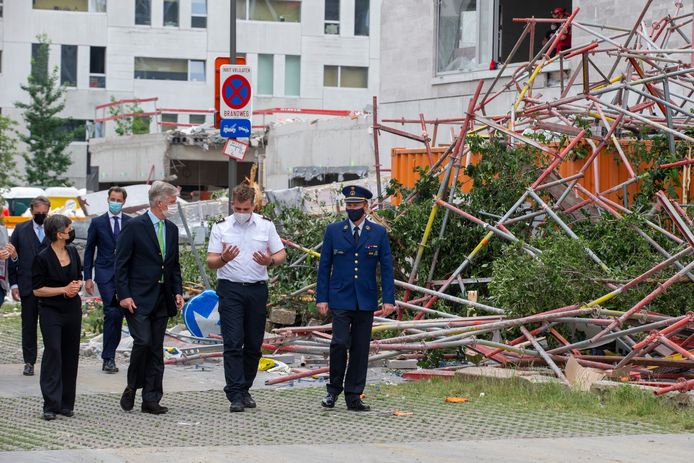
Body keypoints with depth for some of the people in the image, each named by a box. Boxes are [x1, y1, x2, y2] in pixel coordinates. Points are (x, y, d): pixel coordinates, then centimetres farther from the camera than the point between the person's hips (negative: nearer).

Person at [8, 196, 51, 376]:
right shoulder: (21, 229, 5)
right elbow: (12, 257, 6)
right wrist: (14, 284, 0)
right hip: (28, 285, 1)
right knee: (28, 324, 6)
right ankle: (29, 361, 14)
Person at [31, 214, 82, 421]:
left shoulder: (72, 252, 7)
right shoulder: (43, 258, -11)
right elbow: (37, 289, -9)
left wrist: (77, 286, -4)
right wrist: (64, 289, -15)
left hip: (73, 309, 6)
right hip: (51, 311, -6)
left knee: (70, 355, 6)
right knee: (53, 353, -12)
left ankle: (66, 403, 14)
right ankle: (50, 405, -12)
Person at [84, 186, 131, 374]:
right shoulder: (97, 223, 5)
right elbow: (89, 251, 7)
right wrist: (87, 277, 1)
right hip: (105, 274, -2)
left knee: (118, 315, 3)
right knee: (112, 313, -15)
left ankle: (108, 357, 12)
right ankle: (109, 357, -10)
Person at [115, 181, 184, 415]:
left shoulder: (172, 229, 12)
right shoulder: (133, 226, -8)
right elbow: (121, 264, -8)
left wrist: (178, 291, 6)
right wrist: (124, 295, -14)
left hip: (162, 298, 6)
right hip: (138, 298, -6)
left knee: (156, 349, 5)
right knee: (143, 342, -16)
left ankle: (151, 399, 8)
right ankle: (132, 387, 6)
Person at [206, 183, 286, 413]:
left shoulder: (266, 225, 6)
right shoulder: (220, 227, 3)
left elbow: (281, 254, 8)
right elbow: (211, 262, 0)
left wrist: (270, 261, -15)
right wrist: (223, 259, -22)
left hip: (257, 290, 2)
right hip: (230, 289, -2)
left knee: (254, 344, 7)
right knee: (233, 343, -10)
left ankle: (244, 390, 20)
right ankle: (235, 396, -14)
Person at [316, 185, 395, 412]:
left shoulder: (378, 232, 5)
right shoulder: (333, 231, 5)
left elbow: (386, 267, 4)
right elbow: (324, 266, 5)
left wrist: (389, 299, -4)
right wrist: (322, 298, -1)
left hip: (366, 300, 1)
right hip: (340, 298, -1)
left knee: (360, 349, 3)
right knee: (340, 343, -13)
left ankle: (354, 396, 10)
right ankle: (333, 390, 5)